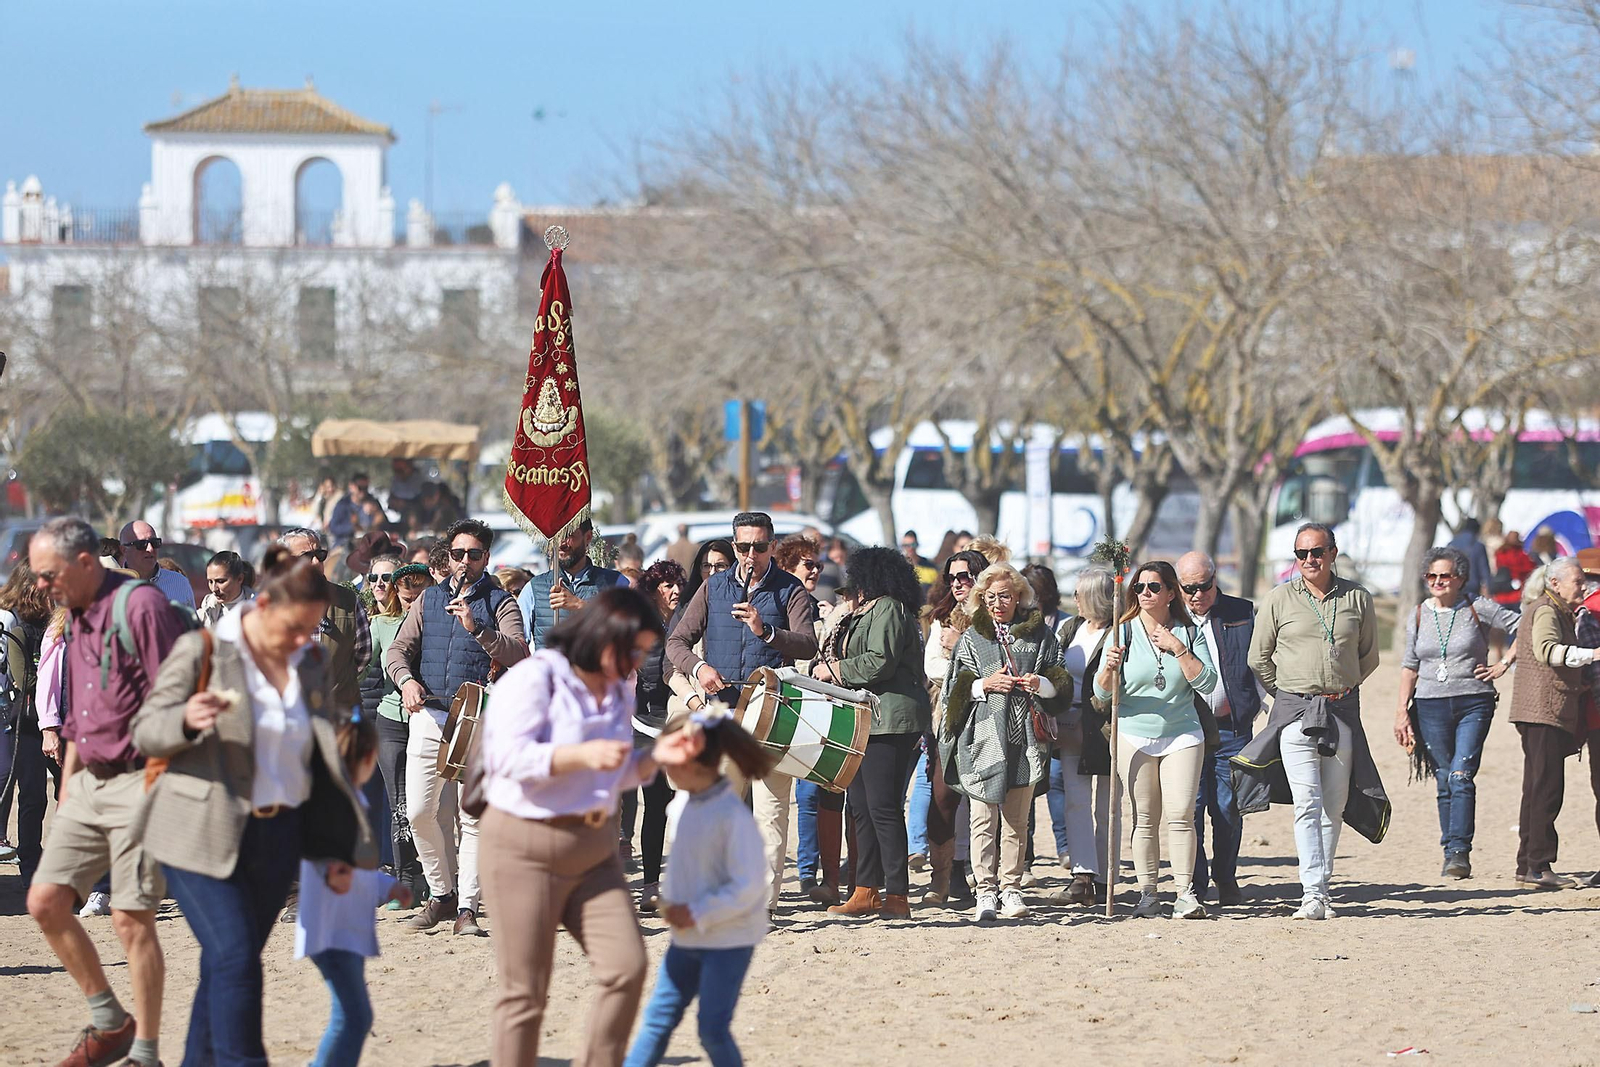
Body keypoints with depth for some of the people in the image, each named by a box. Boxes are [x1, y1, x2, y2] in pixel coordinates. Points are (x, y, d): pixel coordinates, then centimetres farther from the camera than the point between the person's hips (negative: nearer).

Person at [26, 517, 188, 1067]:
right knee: (45, 901, 4)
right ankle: (110, 1022, 16)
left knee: (131, 918, -8)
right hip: (88, 782, 9)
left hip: (137, 783, -9)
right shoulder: (78, 619, 15)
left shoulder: (141, 606, -13)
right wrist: (65, 794, 22)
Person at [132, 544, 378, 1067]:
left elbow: (323, 755, 18)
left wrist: (337, 845, 14)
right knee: (236, 960, -15)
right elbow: (145, 733, -6)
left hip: (278, 840, 5)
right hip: (204, 836, -5)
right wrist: (187, 721, -29)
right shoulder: (200, 652, -7)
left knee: (225, 966, 9)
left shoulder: (311, 663, 10)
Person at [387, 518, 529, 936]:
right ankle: (441, 894, 16)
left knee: (473, 817, -7)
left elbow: (518, 655, -9)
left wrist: (477, 629, -22)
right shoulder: (429, 600, 18)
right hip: (428, 716, 4)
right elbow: (398, 649, 12)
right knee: (420, 812, -1)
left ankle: (466, 909, -6)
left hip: (477, 719, -4)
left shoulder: (499, 603, 6)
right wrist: (406, 680, -9)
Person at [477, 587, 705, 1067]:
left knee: (627, 968, -7)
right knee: (524, 991, -3)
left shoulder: (619, 693, 12)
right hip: (526, 848, -7)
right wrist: (584, 755, -33)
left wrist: (657, 756, -2)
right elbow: (512, 757, -21)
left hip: (593, 852, 7)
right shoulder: (534, 678, -11)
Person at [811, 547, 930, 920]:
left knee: (883, 808, -11)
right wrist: (823, 666, 7)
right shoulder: (865, 612, 22)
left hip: (890, 720, -11)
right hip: (864, 720, 11)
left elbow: (880, 662, -20)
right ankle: (867, 892, 12)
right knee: (861, 808, 9)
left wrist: (834, 671, -10)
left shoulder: (888, 609, -9)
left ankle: (897, 895, -10)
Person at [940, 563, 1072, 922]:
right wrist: (983, 684, -9)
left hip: (1024, 736, 1)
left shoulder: (1039, 634, 10)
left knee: (1017, 818, 4)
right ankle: (986, 891, -4)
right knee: (984, 817, -6)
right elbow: (954, 687, 8)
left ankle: (1010, 888, 10)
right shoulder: (972, 638, 10)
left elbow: (1061, 684, 11)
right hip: (982, 737, -1)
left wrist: (1040, 684, -10)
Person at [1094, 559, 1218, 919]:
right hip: (1134, 735, 0)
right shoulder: (1124, 633, 4)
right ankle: (1147, 893, 3)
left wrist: (1178, 648, -11)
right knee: (1145, 818, -1)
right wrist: (1109, 669, -21)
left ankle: (1185, 893, -7)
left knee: (1181, 814, -9)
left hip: (1182, 734, 0)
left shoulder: (1189, 633, 5)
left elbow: (1206, 683, -4)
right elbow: (1102, 694, 0)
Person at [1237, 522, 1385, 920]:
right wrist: (1289, 694, 10)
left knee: (1334, 806, 5)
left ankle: (1322, 886, 13)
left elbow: (1369, 656, 18)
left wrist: (1342, 688, 12)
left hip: (1343, 710, 2)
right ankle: (1313, 894, -19)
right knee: (1307, 803, -13)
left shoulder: (1357, 599, 5)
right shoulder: (1279, 600, 1)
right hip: (1295, 709, -2)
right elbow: (1259, 658, 10)